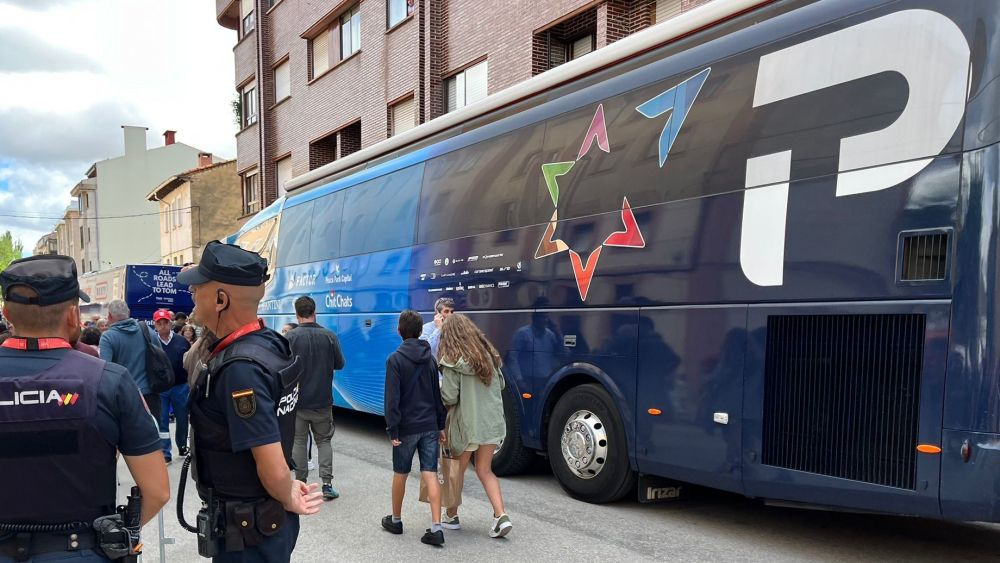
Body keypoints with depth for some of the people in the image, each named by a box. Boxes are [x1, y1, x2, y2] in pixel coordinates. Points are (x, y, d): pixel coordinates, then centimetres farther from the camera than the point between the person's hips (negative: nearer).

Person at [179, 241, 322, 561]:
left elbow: (274, 470, -28)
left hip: (247, 528, -8)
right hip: (267, 518, 8)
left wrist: (289, 501, -10)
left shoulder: (240, 369, -28)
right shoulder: (269, 343, 0)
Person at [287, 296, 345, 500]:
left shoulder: (291, 337, -11)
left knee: (298, 441, 12)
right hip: (323, 400, 2)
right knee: (324, 441, 13)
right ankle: (327, 484, 6)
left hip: (297, 399, -1)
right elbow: (340, 364, 2)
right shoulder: (329, 336, -6)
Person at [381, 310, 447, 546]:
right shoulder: (430, 358, 7)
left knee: (400, 474, 13)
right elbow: (438, 394, 10)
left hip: (406, 427, -4)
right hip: (429, 426, 4)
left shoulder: (395, 359, -10)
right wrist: (441, 425, 15)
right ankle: (436, 527, -5)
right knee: (430, 474, 2)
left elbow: (392, 398, -14)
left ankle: (395, 520, 30)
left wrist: (392, 429, -10)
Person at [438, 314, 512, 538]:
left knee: (457, 471, 15)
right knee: (485, 470, 14)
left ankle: (451, 516, 29)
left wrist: (440, 390, 6)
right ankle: (501, 516, 0)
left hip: (466, 424, -5)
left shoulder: (452, 362, -13)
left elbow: (449, 398, -14)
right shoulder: (489, 355, 5)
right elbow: (500, 385, 13)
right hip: (493, 422, 5)